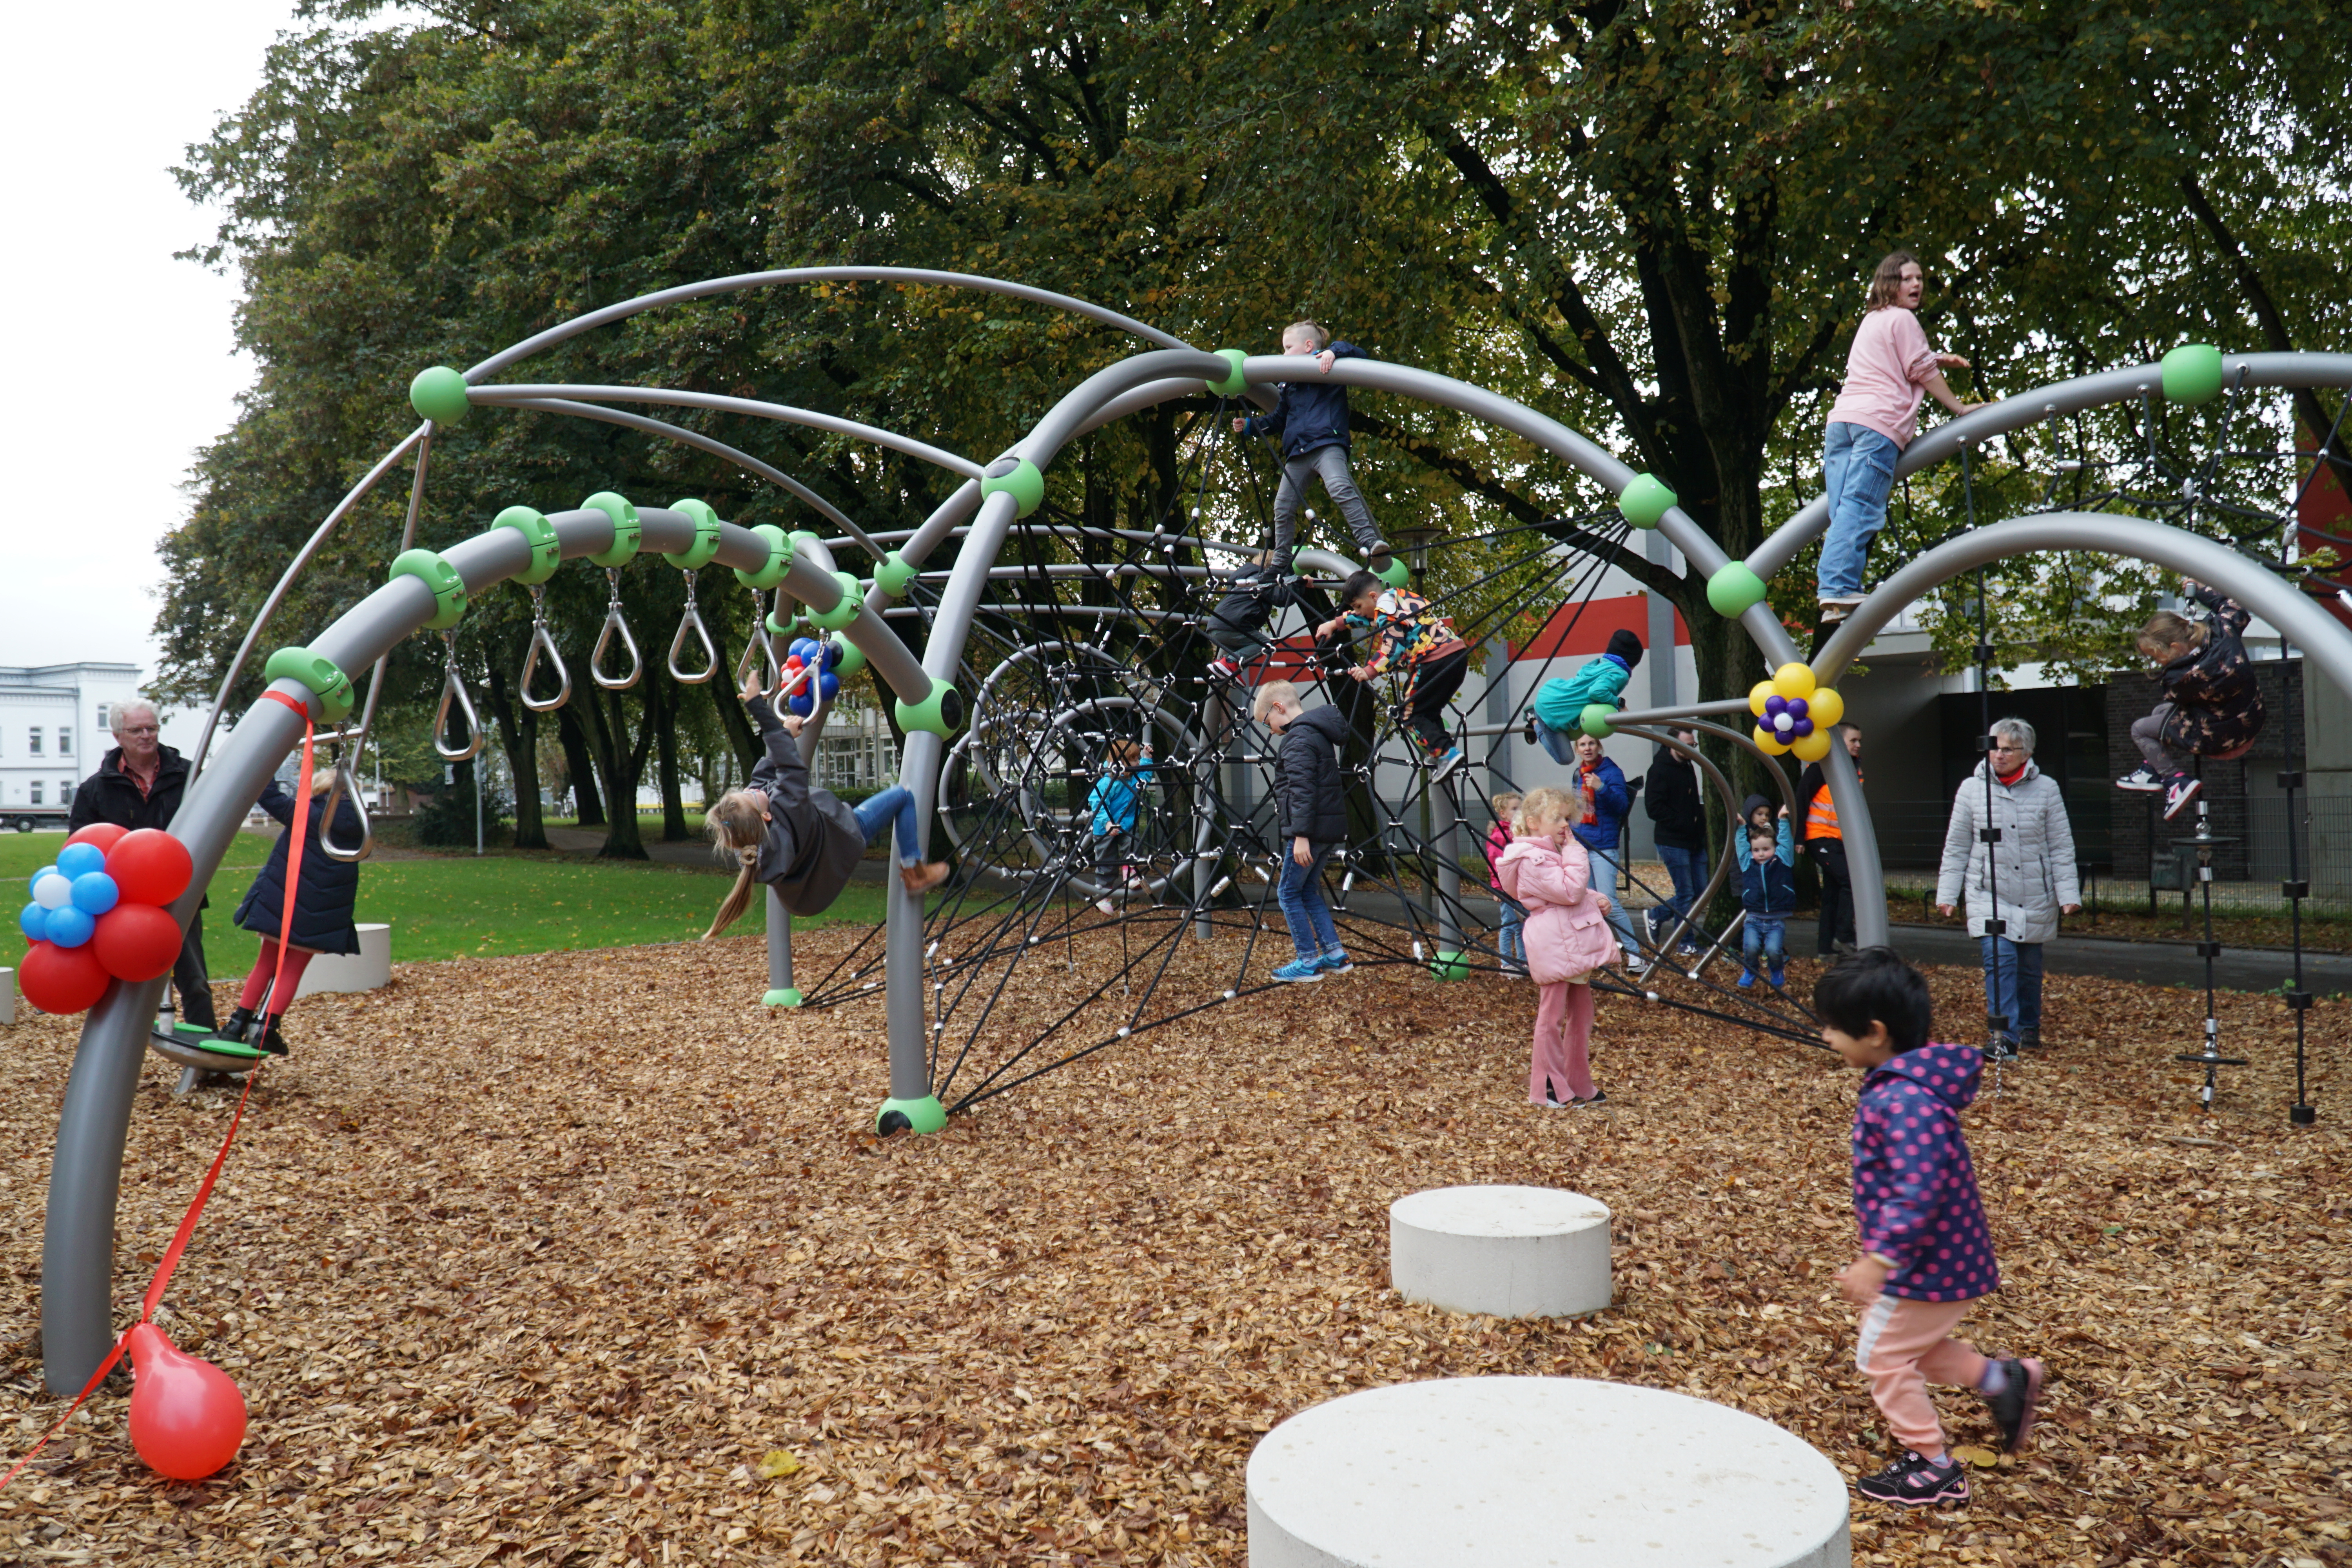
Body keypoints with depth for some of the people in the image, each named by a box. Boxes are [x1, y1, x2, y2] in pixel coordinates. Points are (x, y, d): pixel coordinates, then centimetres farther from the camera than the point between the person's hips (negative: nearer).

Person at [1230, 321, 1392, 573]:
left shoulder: (1330, 366, 9)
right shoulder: (1289, 384, 25)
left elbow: (1359, 355, -6)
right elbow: (1279, 419, 35)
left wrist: (1334, 351, -20)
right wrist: (1249, 426, 26)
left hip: (1328, 444, -7)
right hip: (1297, 453, 7)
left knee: (1340, 489, -31)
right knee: (1283, 507, 6)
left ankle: (1371, 545, -39)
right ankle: (1280, 567, 17)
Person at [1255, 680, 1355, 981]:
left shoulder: (1298, 739, -15)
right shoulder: (1316, 732, 17)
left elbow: (1302, 790, -23)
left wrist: (1301, 835, -24)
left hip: (1311, 830, -10)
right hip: (1328, 829, 10)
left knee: (1289, 892, 0)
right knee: (1308, 890, 17)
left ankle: (1308, 961, 2)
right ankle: (1335, 954, 16)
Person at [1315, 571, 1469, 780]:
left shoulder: (1386, 607, -6)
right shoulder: (1396, 596, 22)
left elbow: (1392, 647, -17)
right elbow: (1368, 617, 39)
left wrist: (1369, 671, -24)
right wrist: (1334, 623, 42)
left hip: (1435, 659, -10)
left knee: (1413, 715, -5)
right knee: (1428, 712, 17)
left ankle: (1446, 753, -19)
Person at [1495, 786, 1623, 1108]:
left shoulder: (1553, 854, 18)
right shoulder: (1534, 860, -17)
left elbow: (1578, 893, 27)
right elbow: (1570, 891, -25)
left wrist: (1598, 900, 9)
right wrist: (1576, 853, -19)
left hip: (1575, 946, 11)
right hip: (1555, 947, -11)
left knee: (1582, 1013, 15)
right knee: (1552, 1016, -4)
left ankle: (1579, 1085, 25)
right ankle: (1547, 1089, 4)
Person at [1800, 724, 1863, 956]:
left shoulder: (1855, 768, 14)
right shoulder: (1822, 766, -10)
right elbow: (1802, 799, -12)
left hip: (1842, 841, 8)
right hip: (1821, 839, -8)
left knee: (1833, 891, 9)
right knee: (1850, 881, -17)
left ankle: (1828, 947, 14)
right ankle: (1843, 937, -10)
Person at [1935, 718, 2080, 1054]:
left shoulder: (2046, 789, 0)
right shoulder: (1972, 789, 0)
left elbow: (2062, 847, 1)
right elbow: (1956, 847, 5)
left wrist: (2068, 893, -4)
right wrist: (1947, 893, 1)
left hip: (2035, 898, 1)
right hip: (1988, 895, -1)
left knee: (2030, 966, 12)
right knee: (2000, 958, -17)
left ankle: (2029, 1028, 32)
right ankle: (2004, 1036, -15)